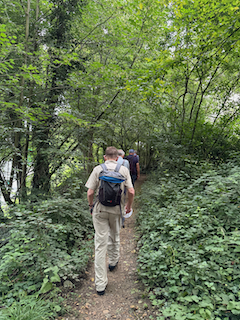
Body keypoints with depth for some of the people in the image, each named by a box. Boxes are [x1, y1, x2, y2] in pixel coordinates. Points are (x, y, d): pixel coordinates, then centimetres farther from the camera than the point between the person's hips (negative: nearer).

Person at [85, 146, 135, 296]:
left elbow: (90, 192, -7)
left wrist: (91, 205, 12)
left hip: (100, 209, -1)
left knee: (101, 243, 5)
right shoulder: (123, 169, -3)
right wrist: (129, 205, 13)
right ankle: (113, 261, 49)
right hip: (117, 209, 1)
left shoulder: (98, 169, -5)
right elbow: (131, 191, -5)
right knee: (115, 236, 25)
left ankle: (100, 284, 11)